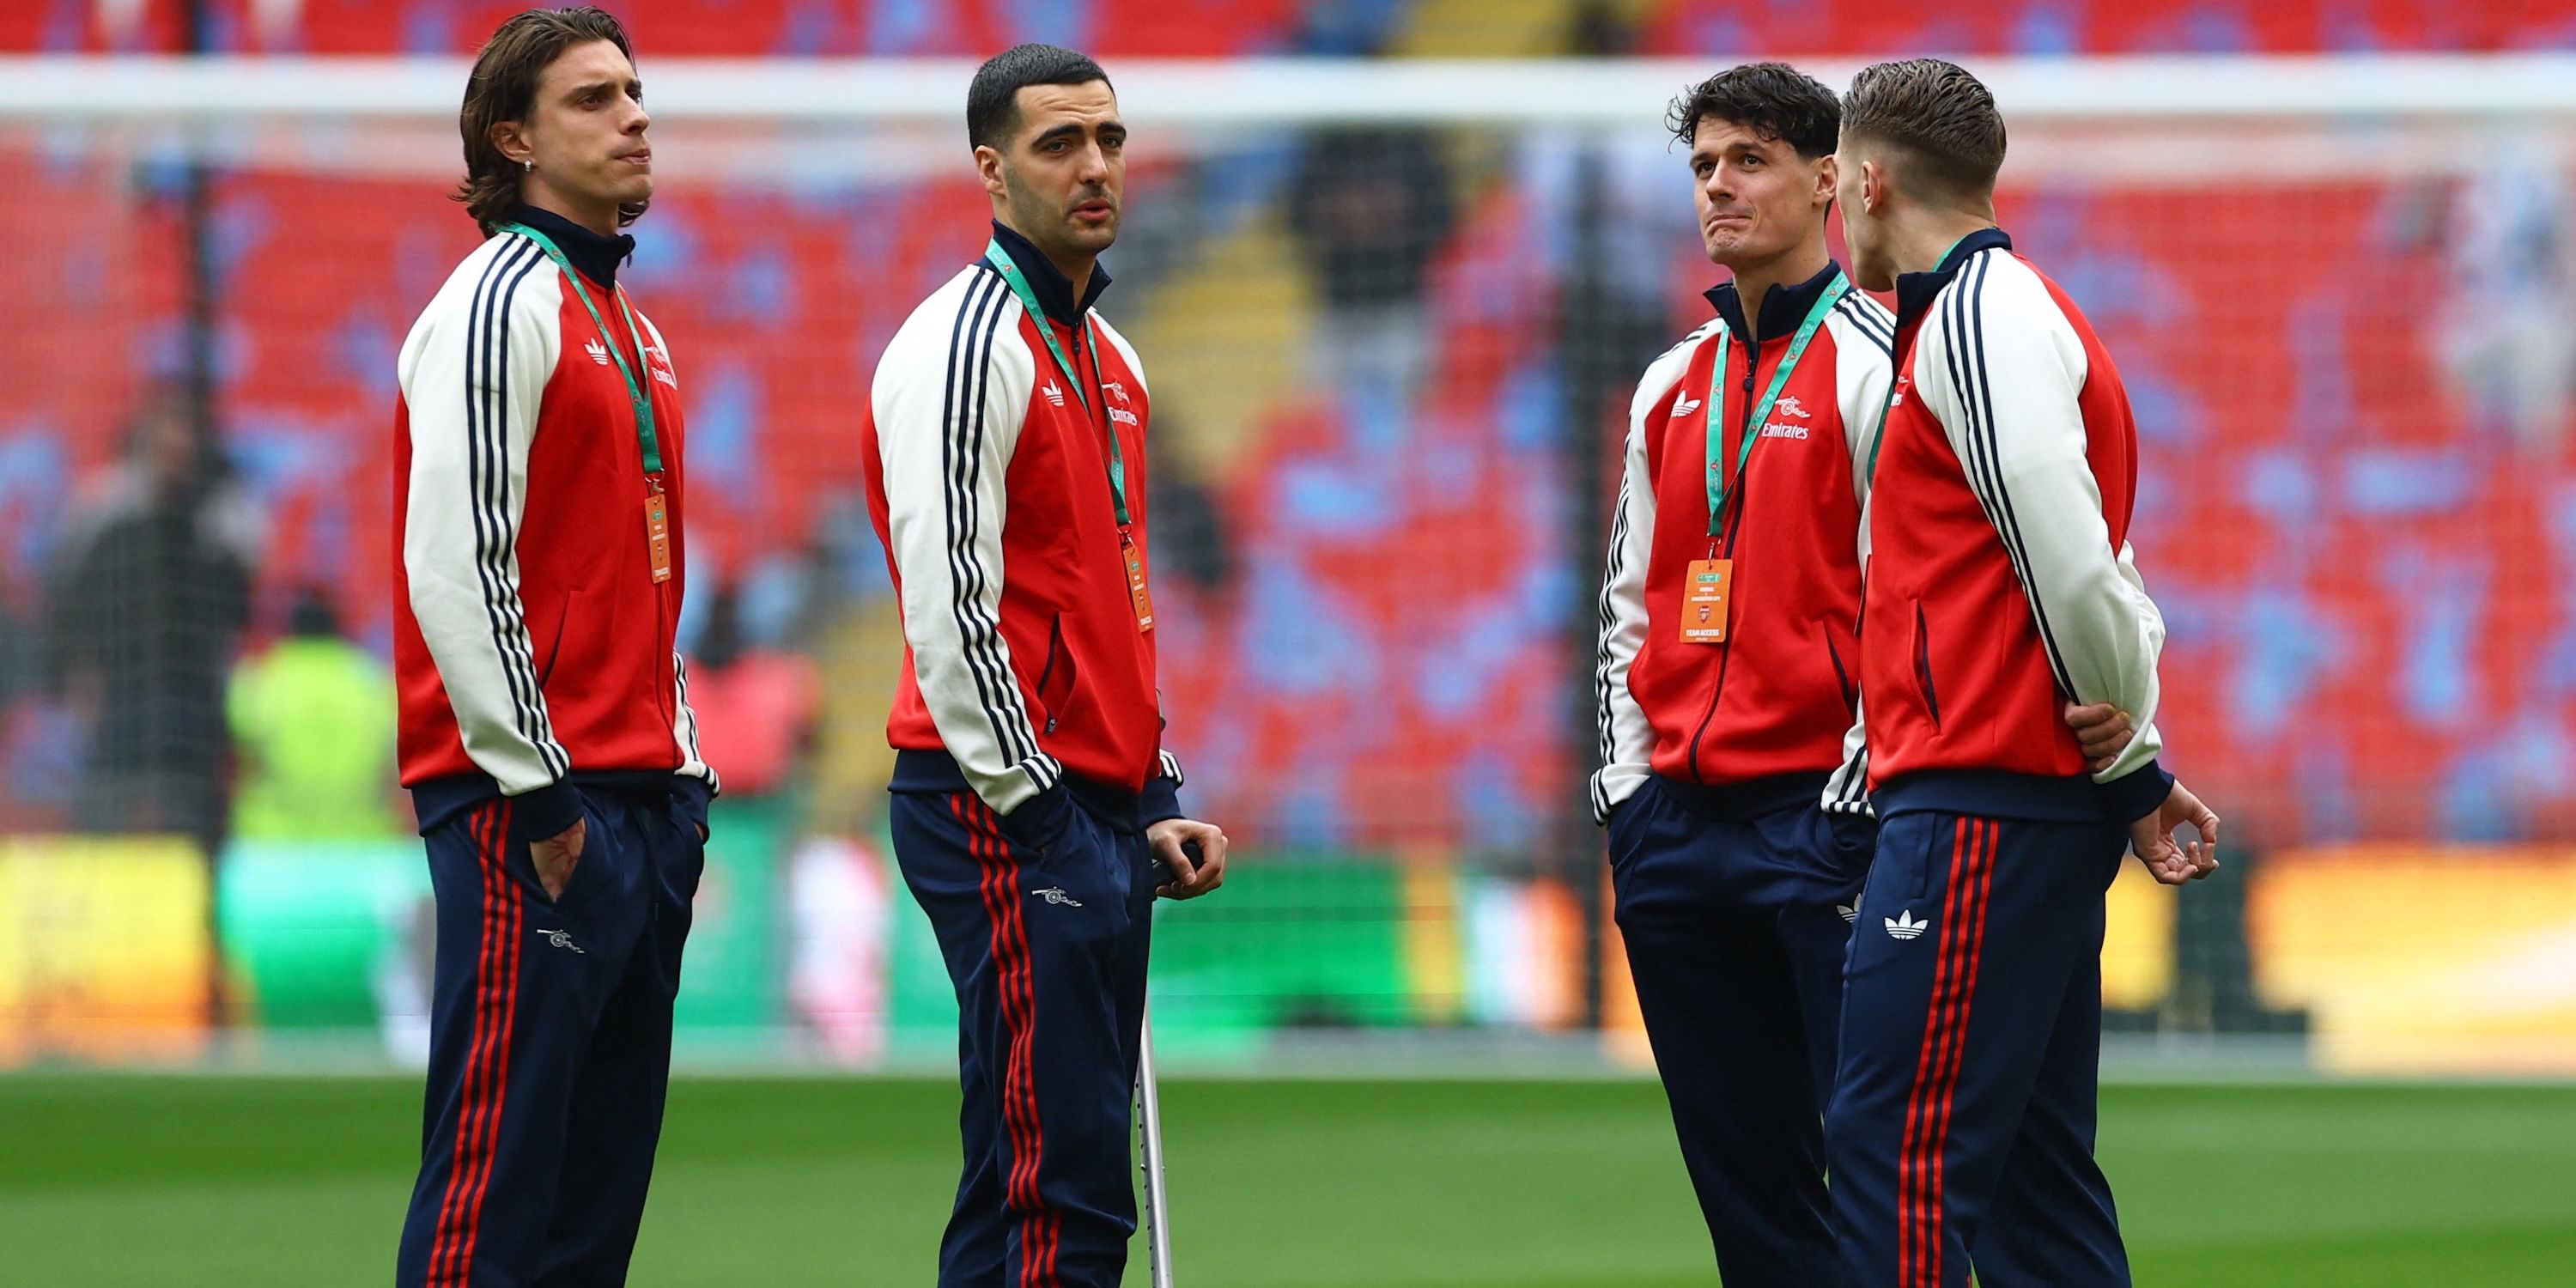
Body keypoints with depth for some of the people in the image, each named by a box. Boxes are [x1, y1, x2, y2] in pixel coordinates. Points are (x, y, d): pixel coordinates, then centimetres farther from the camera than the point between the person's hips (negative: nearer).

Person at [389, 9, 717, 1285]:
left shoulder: (629, 327, 20)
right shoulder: (500, 304, -9)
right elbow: (452, 567, -17)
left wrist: (680, 770, 18)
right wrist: (536, 790, -18)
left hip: (641, 798, 9)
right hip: (534, 814, -9)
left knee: (603, 1179, 8)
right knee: (497, 1180, -11)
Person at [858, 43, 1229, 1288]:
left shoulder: (1107, 357, 18)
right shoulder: (967, 345, -11)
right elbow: (946, 599, -18)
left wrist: (1154, 798, 16)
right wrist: (1027, 803, -16)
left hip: (1103, 816, 10)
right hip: (1013, 816, -10)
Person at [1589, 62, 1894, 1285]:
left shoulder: (1873, 366, -3)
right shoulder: (1672, 384, 18)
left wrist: (1859, 810, -12)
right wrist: (1627, 795, 12)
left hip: (1819, 818, -7)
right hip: (1680, 819, 7)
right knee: (1741, 1177, 6)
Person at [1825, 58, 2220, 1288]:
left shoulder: (1980, 320, -10)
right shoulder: (2011, 314, 21)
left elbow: (2072, 565, -19)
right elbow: (2110, 584, 23)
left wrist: (2129, 761, -7)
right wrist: (2129, 751, 9)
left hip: (1979, 805, -10)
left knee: (1892, 1148, -13)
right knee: (2033, 1168, 10)